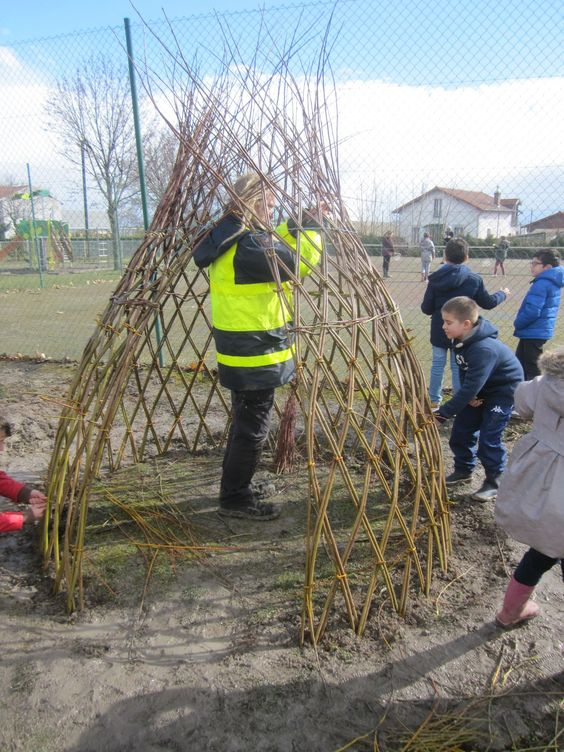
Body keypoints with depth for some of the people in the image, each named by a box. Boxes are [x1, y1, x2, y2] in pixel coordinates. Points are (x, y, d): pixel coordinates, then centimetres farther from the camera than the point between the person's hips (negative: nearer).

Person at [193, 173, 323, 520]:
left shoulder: (232, 236, 10)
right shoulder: (247, 244, -23)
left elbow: (273, 248, 22)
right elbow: (297, 262, -22)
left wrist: (296, 225, 10)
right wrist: (312, 226, -8)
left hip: (242, 352, 11)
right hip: (256, 355, -11)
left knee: (245, 422, 22)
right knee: (252, 428, 2)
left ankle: (236, 486, 38)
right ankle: (237, 499, 16)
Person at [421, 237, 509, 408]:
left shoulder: (435, 279, -8)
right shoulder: (474, 279, -9)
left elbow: (426, 308, -6)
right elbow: (488, 303, 4)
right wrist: (502, 294, 24)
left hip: (439, 331, 1)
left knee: (437, 364, 15)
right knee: (458, 367, 9)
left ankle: (434, 400, 23)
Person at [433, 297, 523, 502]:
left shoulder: (484, 349, -37)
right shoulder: (462, 340, -10)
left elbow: (470, 389, -38)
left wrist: (442, 414, -36)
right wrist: (470, 396, -13)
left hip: (502, 390, -8)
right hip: (478, 392, 8)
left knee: (488, 438, -10)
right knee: (461, 430, 9)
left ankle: (494, 482, 11)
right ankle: (463, 470, 28)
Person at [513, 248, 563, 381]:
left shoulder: (542, 284, -21)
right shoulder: (553, 282, 10)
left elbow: (532, 311, -27)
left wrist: (517, 323, -9)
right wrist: (520, 324, 13)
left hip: (534, 333, -10)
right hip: (540, 331, 10)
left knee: (532, 371, -1)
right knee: (520, 364, 22)